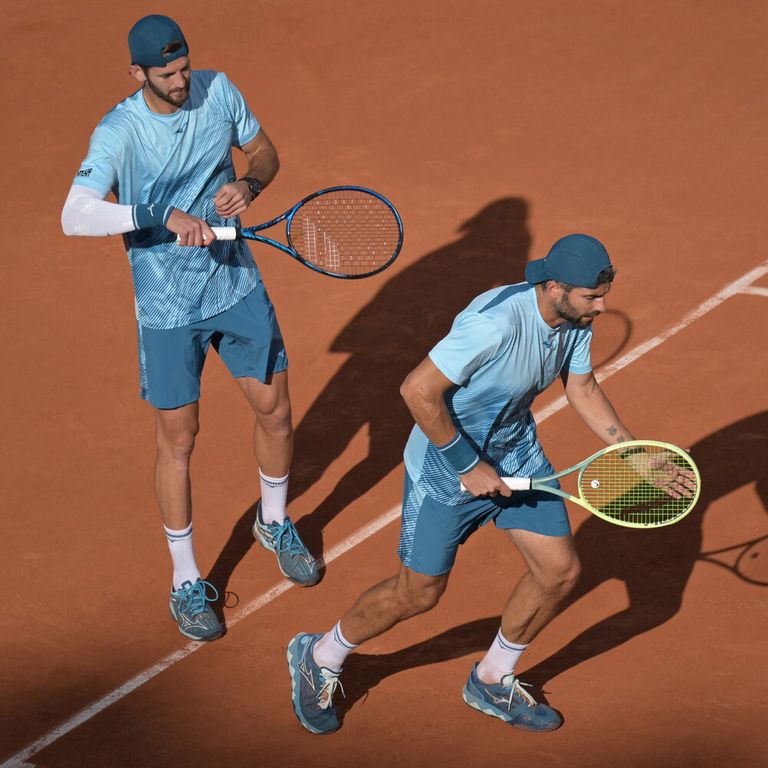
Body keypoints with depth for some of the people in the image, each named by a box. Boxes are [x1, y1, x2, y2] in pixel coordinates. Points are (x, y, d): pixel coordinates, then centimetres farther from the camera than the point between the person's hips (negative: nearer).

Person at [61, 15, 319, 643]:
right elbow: (75, 216, -34)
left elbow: (265, 151, 9)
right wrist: (165, 217, -43)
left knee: (276, 413, 14)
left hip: (238, 285, 4)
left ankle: (275, 524, 43)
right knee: (178, 442, 5)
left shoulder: (218, 91, -8)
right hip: (169, 309, -4)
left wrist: (249, 185, -14)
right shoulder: (119, 133, -22)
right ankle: (187, 581, 22)